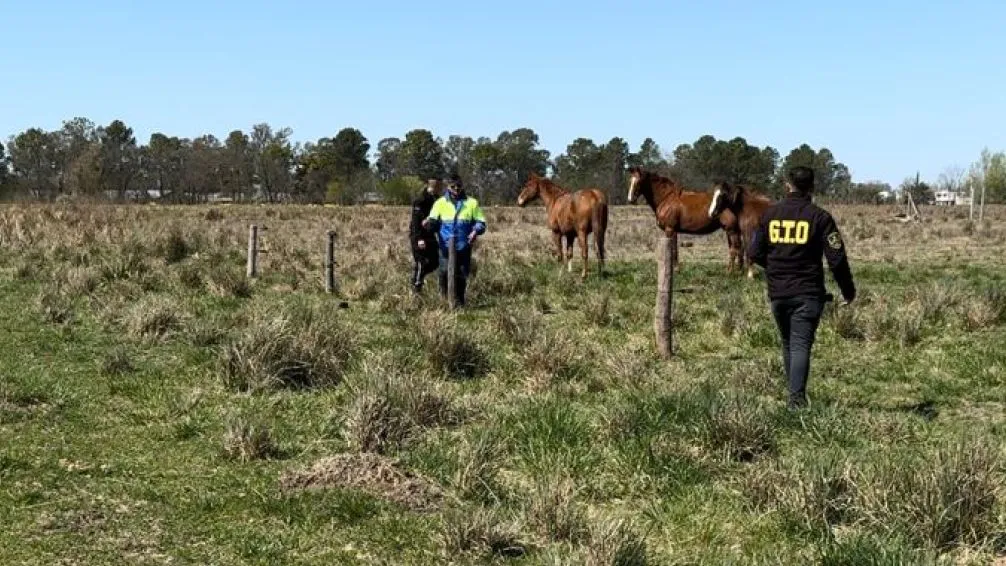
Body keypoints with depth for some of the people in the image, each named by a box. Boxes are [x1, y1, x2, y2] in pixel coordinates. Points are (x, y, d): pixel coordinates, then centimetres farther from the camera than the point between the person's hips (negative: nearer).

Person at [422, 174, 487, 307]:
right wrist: (429, 222, -24)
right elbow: (433, 220, 1)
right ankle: (444, 292, 14)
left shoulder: (472, 203, 7)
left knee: (462, 274, 6)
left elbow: (481, 222, 9)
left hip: (464, 246, 1)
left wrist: (475, 231, -12)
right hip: (445, 246, -1)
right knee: (445, 270, -14)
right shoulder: (441, 202, 6)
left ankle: (459, 301, 24)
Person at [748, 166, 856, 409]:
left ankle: (795, 396, 23)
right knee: (801, 345, -5)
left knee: (788, 344, 17)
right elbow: (837, 258, -8)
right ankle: (797, 396, -20)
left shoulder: (770, 214, 4)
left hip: (777, 293, 3)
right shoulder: (819, 216, -5)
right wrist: (848, 290, 5)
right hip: (807, 293, -3)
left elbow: (754, 253, 7)